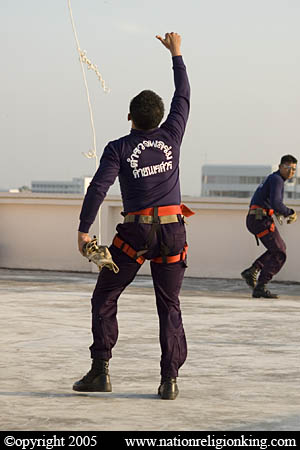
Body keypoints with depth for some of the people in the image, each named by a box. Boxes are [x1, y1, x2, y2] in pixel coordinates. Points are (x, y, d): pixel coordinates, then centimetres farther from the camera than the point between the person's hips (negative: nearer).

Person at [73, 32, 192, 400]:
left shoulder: (118, 149, -4)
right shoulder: (170, 137, 4)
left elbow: (97, 188, -14)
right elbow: (183, 97, 18)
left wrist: (83, 230, -11)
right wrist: (176, 54, 27)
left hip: (135, 233, -2)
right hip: (172, 232, 3)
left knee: (104, 299, 10)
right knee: (169, 306, 7)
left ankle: (100, 369, 2)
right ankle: (169, 379, -3)